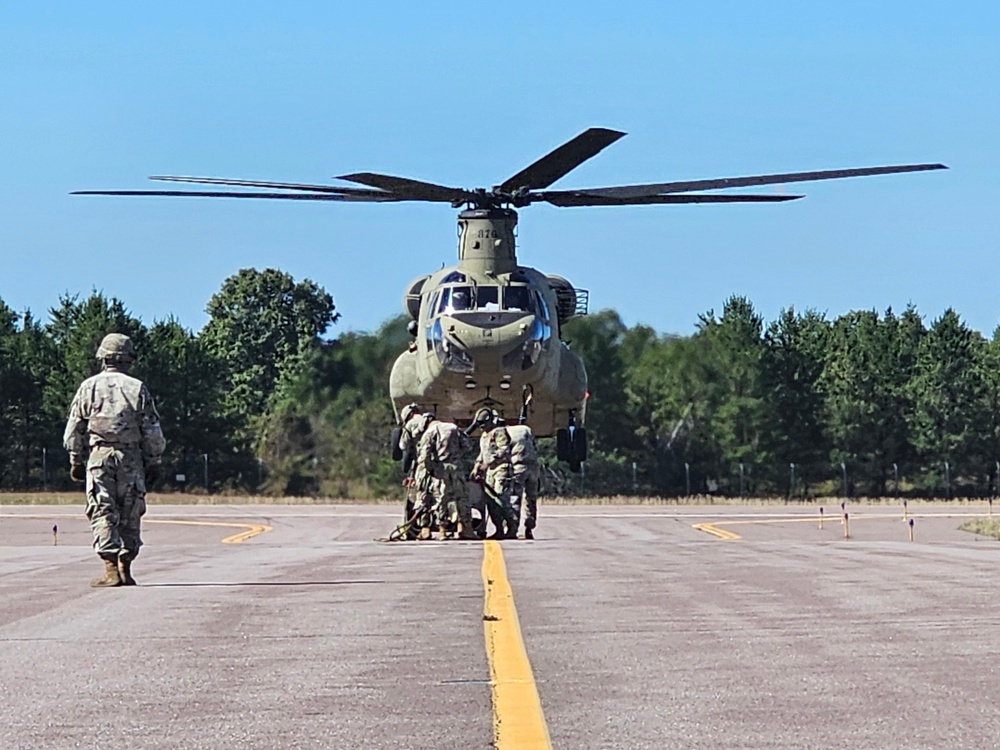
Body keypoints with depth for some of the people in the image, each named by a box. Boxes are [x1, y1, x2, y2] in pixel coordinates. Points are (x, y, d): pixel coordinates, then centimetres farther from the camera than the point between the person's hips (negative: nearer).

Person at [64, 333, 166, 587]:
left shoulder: (88, 387, 4)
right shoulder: (137, 388, 2)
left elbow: (74, 430, 6)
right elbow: (152, 431, 2)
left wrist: (75, 461, 13)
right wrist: (154, 462, 10)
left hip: (100, 456, 0)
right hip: (131, 458, 0)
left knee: (103, 514, -2)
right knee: (129, 515, 8)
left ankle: (111, 569, -12)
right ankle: (125, 568, 9)